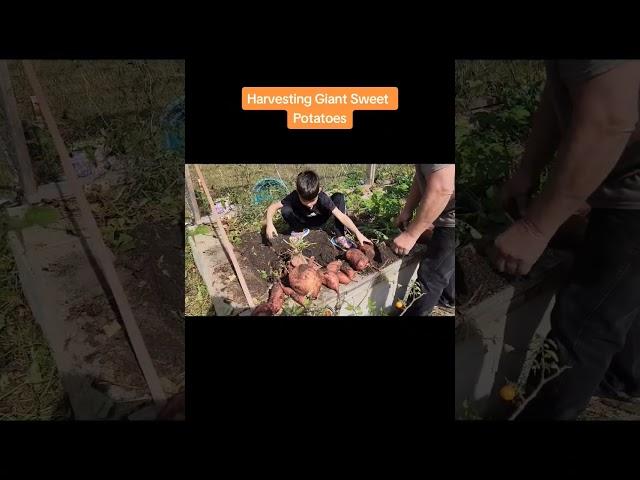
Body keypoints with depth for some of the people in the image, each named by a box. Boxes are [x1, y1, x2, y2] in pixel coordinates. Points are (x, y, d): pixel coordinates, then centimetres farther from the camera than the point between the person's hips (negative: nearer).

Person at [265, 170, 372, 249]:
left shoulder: (323, 198, -33)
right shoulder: (294, 197, -32)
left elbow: (341, 216, -36)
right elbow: (272, 207, -26)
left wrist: (357, 233, -44)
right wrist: (269, 224, -45)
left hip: (319, 221, 1)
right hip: (303, 221, 0)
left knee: (339, 197, -24)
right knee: (285, 210, -34)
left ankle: (339, 238, -19)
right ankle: (300, 230, -1)